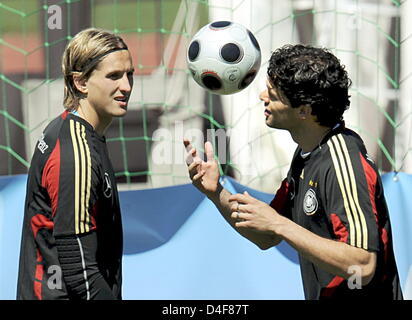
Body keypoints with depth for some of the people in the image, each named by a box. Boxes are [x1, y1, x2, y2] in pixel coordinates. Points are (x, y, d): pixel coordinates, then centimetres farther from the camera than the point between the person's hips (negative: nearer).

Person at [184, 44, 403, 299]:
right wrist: (216, 192, -1)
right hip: (321, 296, 8)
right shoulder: (307, 154, 7)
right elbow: (267, 239, 12)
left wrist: (279, 224, -24)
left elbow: (362, 267, -27)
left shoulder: (345, 165, -20)